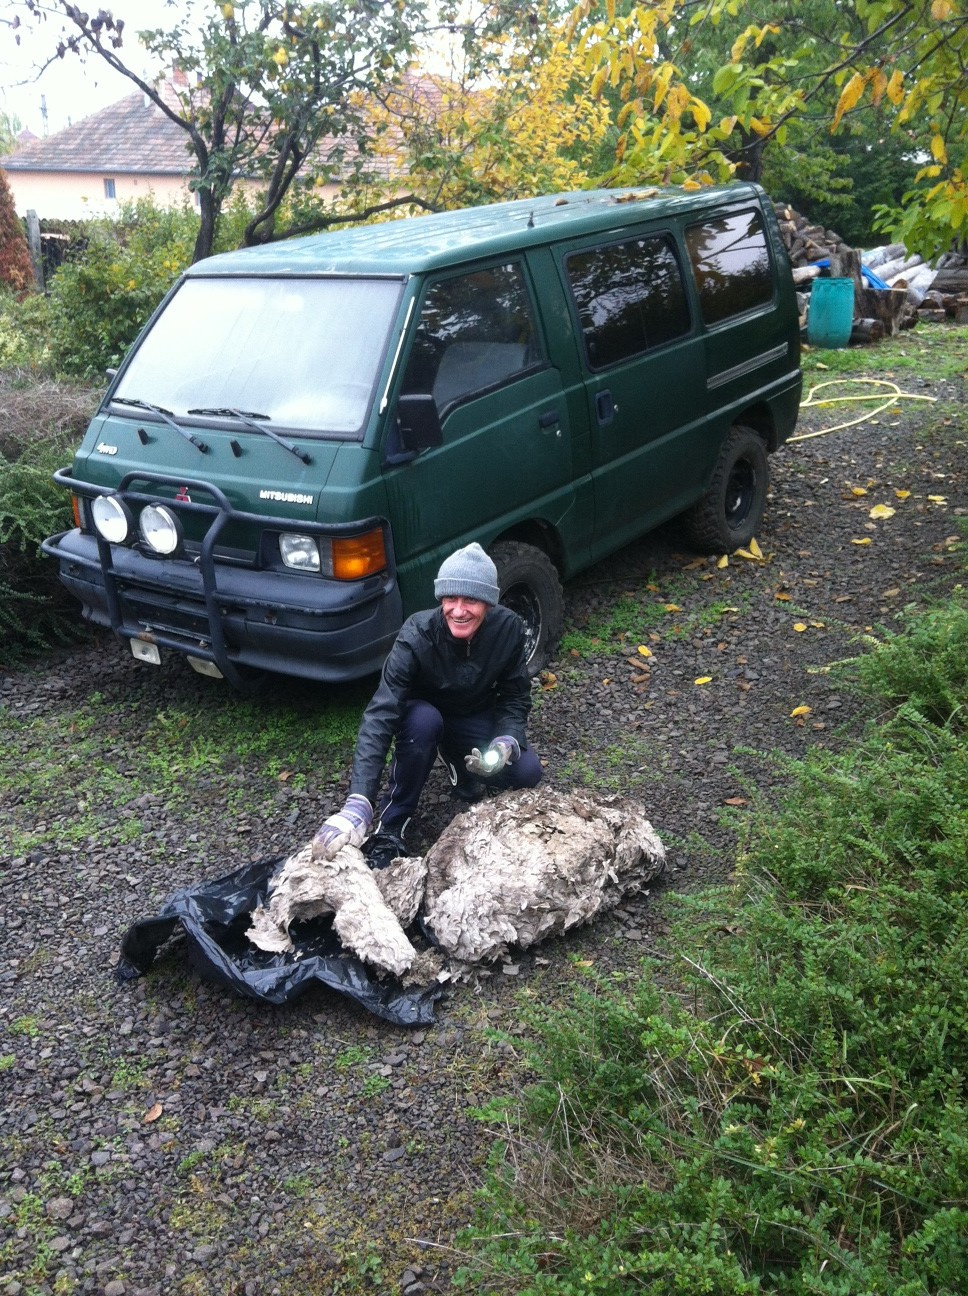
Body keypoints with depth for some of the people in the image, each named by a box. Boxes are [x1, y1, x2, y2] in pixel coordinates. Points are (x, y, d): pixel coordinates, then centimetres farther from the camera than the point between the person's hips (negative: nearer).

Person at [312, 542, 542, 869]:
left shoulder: (508, 628, -23)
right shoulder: (416, 637, -34)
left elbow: (515, 696, -11)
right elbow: (380, 716, -41)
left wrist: (507, 742, -34)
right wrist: (358, 803, -52)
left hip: (475, 719, 3)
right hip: (424, 715, -3)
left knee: (527, 772, -21)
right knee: (423, 720, -38)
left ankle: (460, 764, 12)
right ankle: (389, 829, -21)